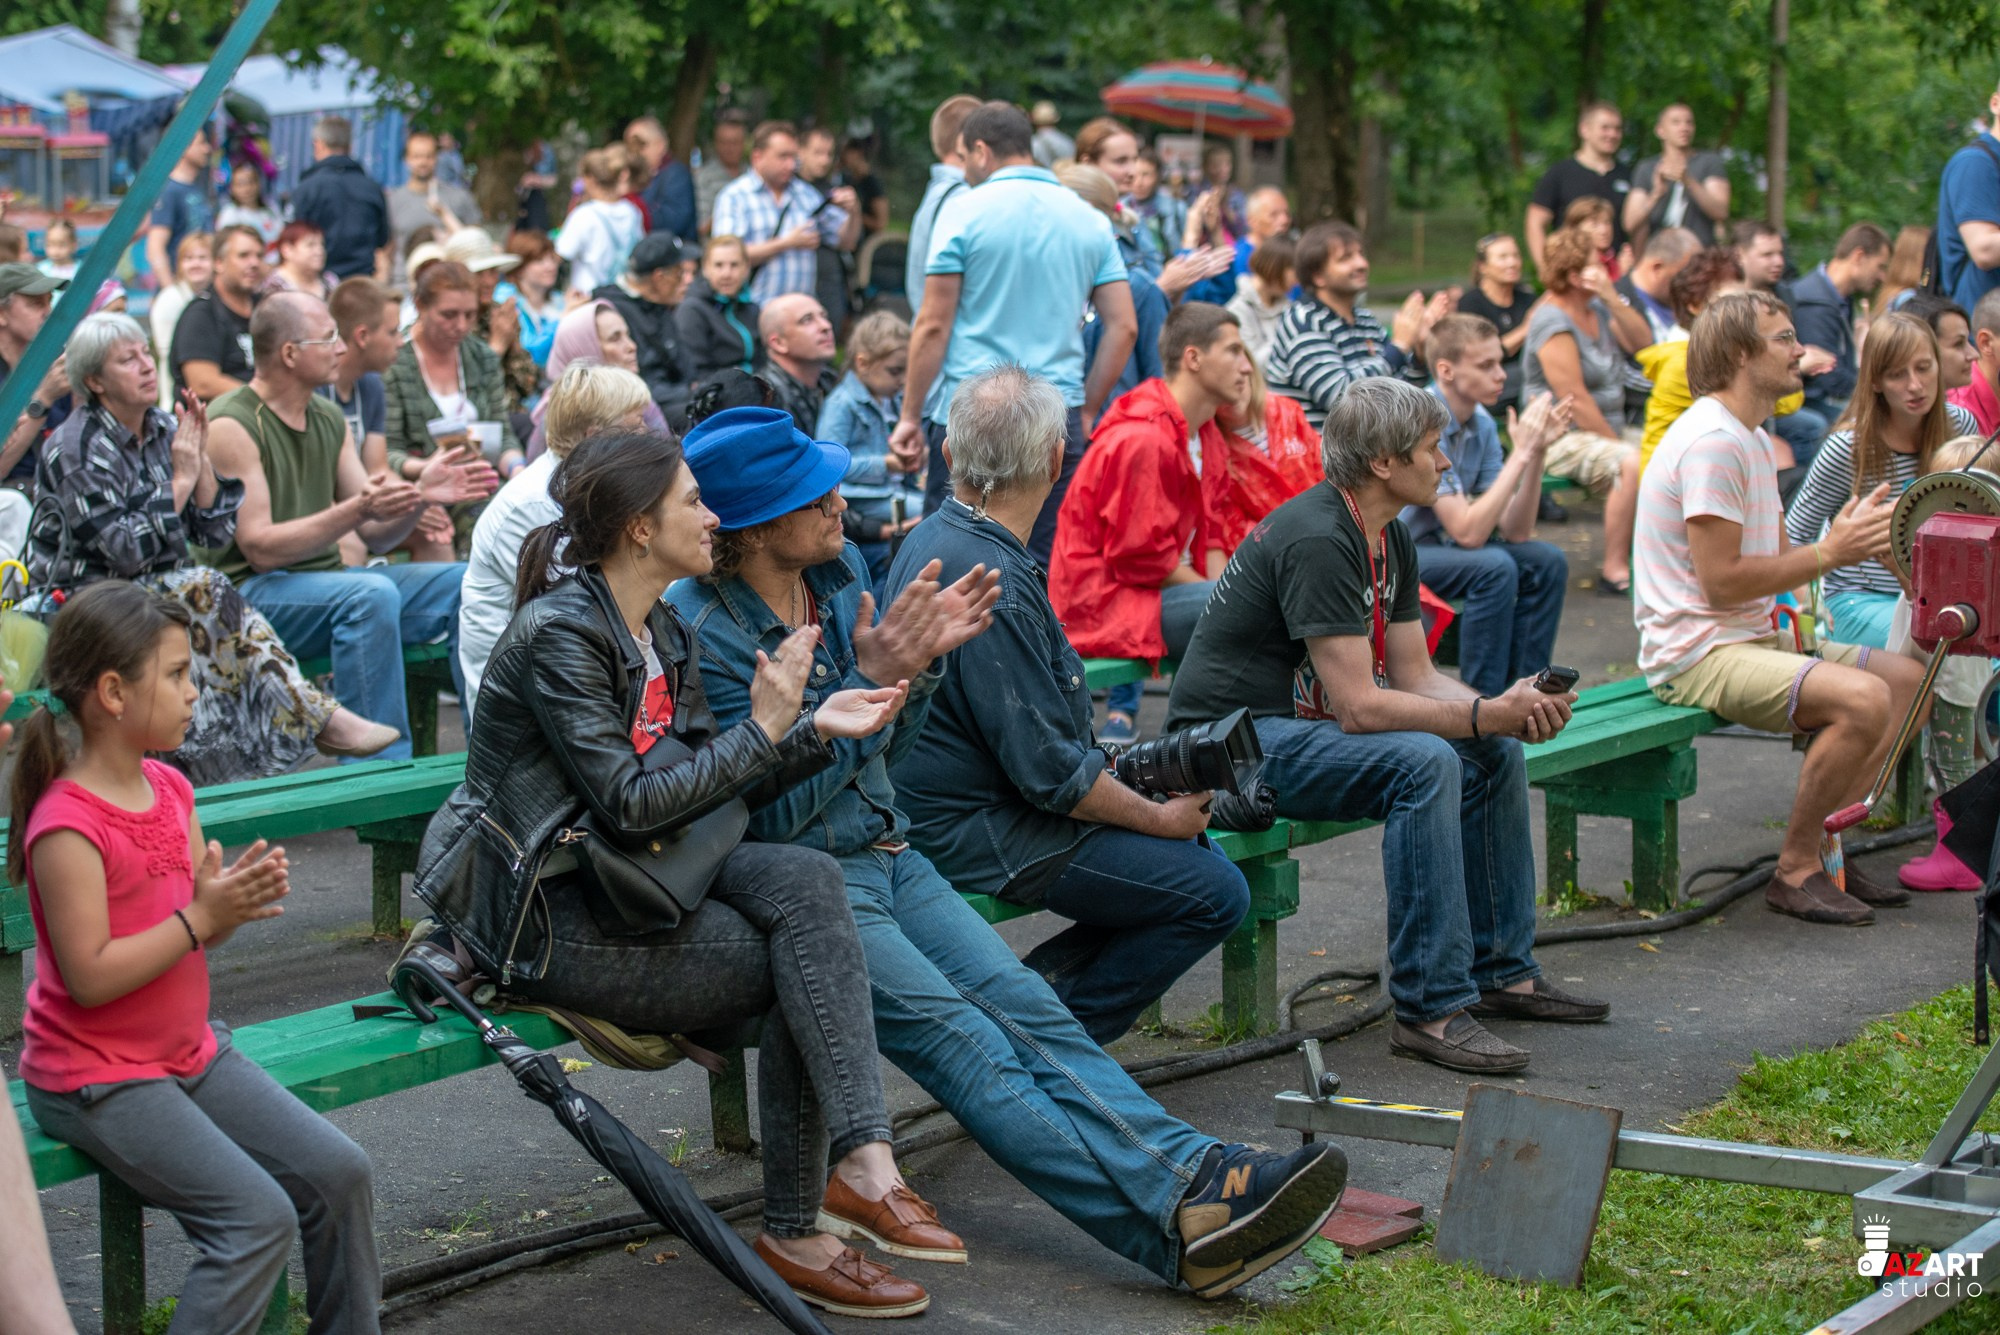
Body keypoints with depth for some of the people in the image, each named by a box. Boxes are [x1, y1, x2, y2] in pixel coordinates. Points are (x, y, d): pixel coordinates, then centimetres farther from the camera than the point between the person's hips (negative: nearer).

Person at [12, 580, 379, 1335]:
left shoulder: (170, 789, 6)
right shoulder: (67, 825, -21)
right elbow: (91, 976, -24)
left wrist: (239, 896, -10)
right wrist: (201, 916, -25)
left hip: (190, 1050, 8)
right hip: (98, 1081, -8)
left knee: (338, 1173, 1)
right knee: (259, 1218, -20)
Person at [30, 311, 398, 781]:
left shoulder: (164, 430, 8)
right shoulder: (76, 449, -11)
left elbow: (215, 535, 4)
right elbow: (125, 551, -22)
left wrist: (201, 462, -9)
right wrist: (181, 478, -16)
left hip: (160, 588, 6)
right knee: (206, 592, -30)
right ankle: (318, 719, -29)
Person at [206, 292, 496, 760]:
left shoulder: (328, 419, 12)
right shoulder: (232, 426, -13)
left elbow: (376, 535, 11)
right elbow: (260, 548, -20)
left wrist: (419, 495, -10)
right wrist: (355, 509, -28)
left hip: (327, 585, 8)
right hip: (253, 593, -8)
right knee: (371, 593, -36)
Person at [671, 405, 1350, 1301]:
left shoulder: (838, 573, 8)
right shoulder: (703, 629, -13)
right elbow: (773, 809, -17)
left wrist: (922, 661, -2)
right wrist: (870, 679, -21)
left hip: (883, 856, 7)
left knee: (1026, 1009, -14)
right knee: (957, 1039, -23)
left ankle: (1194, 1177, -31)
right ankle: (1177, 1223, -36)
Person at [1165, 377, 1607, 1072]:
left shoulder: (1390, 541, 8)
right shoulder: (1317, 539, -24)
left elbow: (1415, 676, 9)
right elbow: (1359, 708, -27)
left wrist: (1510, 711, -8)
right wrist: (1489, 714, -22)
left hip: (1302, 721, 10)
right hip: (1234, 737, -10)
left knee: (1495, 754, 5)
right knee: (1424, 762, -29)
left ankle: (1501, 971, 15)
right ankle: (1432, 1008, -25)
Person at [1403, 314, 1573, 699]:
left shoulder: (1480, 422, 2)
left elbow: (1515, 531, -1)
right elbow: (1467, 532, -28)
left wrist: (1536, 451, -13)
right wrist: (1520, 452, -25)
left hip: (1437, 546, 8)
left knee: (1546, 562, -6)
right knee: (1494, 568, -28)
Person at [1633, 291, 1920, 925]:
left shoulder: (1752, 439, 18)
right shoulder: (1711, 441, -17)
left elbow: (1774, 560, 15)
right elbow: (1722, 582, -22)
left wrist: (1845, 536, -2)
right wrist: (1829, 553, -17)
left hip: (1755, 637, 11)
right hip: (1695, 653, -11)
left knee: (1907, 678, 4)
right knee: (1864, 699, -26)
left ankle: (1822, 843, 7)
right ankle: (1796, 872, -12)